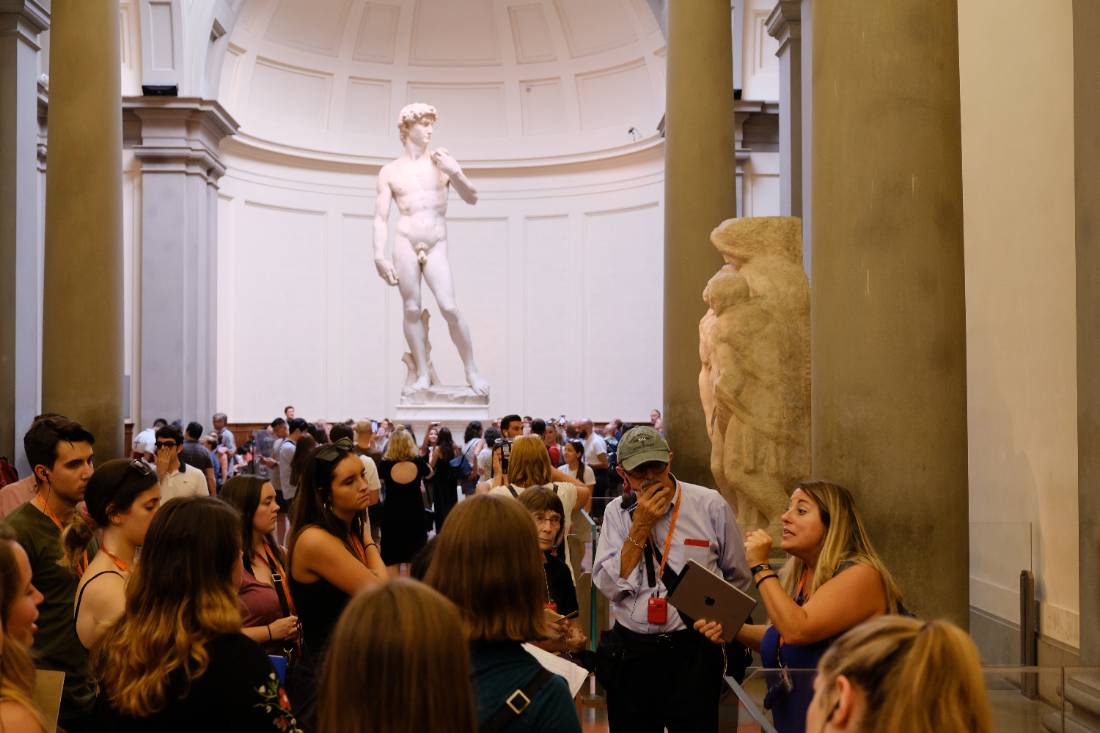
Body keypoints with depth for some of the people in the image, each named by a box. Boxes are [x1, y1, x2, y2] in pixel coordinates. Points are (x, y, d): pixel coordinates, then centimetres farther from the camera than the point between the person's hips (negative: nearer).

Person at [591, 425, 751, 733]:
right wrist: (640, 527, -12)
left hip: (693, 652, -2)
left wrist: (718, 620, 0)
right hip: (629, 652, 2)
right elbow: (609, 586, -8)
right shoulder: (617, 512, 3)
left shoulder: (711, 505, -3)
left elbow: (737, 579, 9)